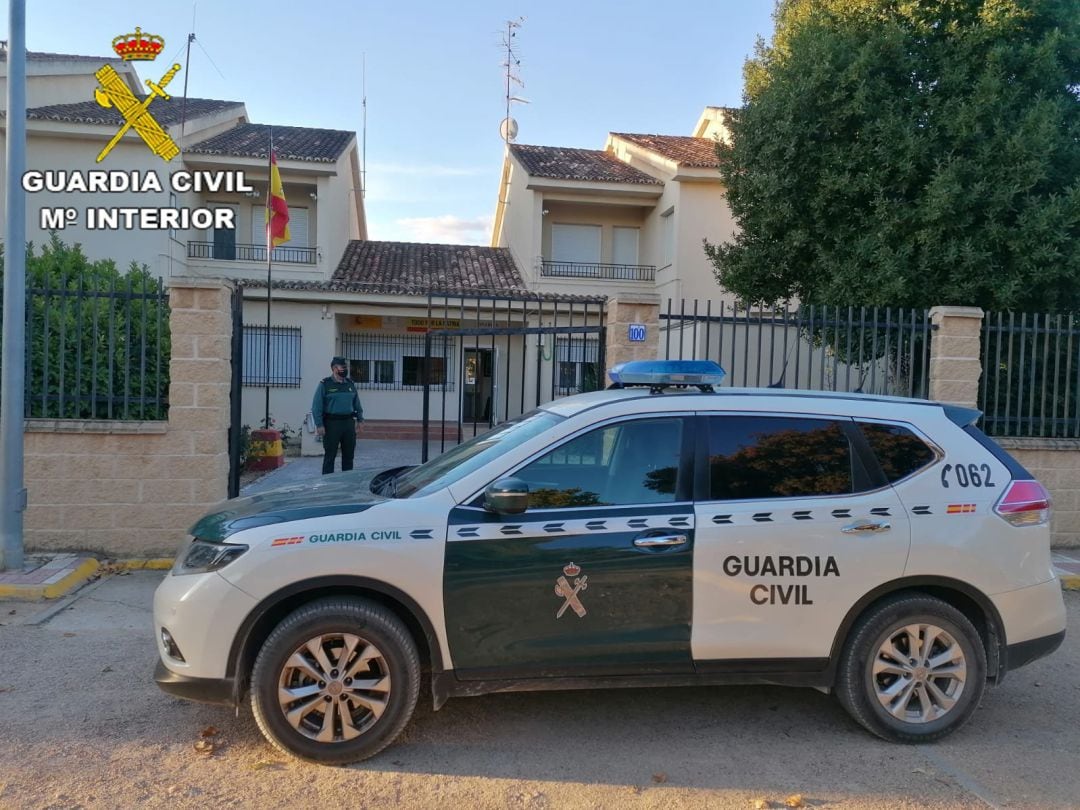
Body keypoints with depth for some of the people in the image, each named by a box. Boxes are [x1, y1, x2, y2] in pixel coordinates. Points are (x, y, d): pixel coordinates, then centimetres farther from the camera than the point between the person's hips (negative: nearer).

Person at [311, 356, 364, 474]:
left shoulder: (350, 384, 12)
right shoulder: (324, 384, -4)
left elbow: (357, 404, 18)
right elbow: (316, 407, -7)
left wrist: (359, 420, 10)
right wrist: (319, 425, -13)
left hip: (349, 423, 5)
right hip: (332, 424, -5)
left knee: (349, 455, 10)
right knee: (329, 456, -1)